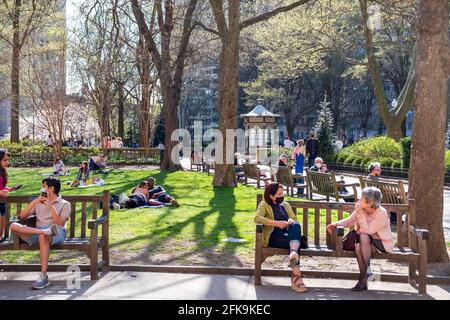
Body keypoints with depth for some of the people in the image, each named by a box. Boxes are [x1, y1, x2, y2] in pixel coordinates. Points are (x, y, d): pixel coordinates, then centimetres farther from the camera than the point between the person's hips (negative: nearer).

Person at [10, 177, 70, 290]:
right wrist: (34, 202, 4)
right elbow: (22, 216, 15)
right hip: (36, 233, 4)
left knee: (43, 236, -41)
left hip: (57, 234, -4)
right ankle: (46, 231, -37)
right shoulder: (38, 203, 27)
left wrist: (51, 206, -8)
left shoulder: (64, 204, 12)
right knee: (14, 226, -22)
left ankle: (44, 277, -40)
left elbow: (60, 224, -3)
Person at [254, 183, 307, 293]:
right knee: (294, 244, -34)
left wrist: (291, 221, -8)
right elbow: (257, 218, -12)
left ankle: (294, 252, -53)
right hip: (273, 236, -4)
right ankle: (297, 277, -39)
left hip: (288, 235, 4)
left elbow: (295, 220, 18)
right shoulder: (264, 204, 7)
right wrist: (277, 223, -18)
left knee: (296, 225, -32)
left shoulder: (286, 205, 25)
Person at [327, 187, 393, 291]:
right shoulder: (361, 209, -6)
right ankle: (363, 281, -22)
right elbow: (348, 221, -1)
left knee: (363, 237, -33)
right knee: (358, 247, -29)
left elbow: (367, 231, -27)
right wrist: (335, 224, -19)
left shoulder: (382, 214, -23)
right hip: (366, 242, 5)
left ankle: (368, 271, -23)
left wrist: (361, 214, -29)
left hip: (383, 243, -5)